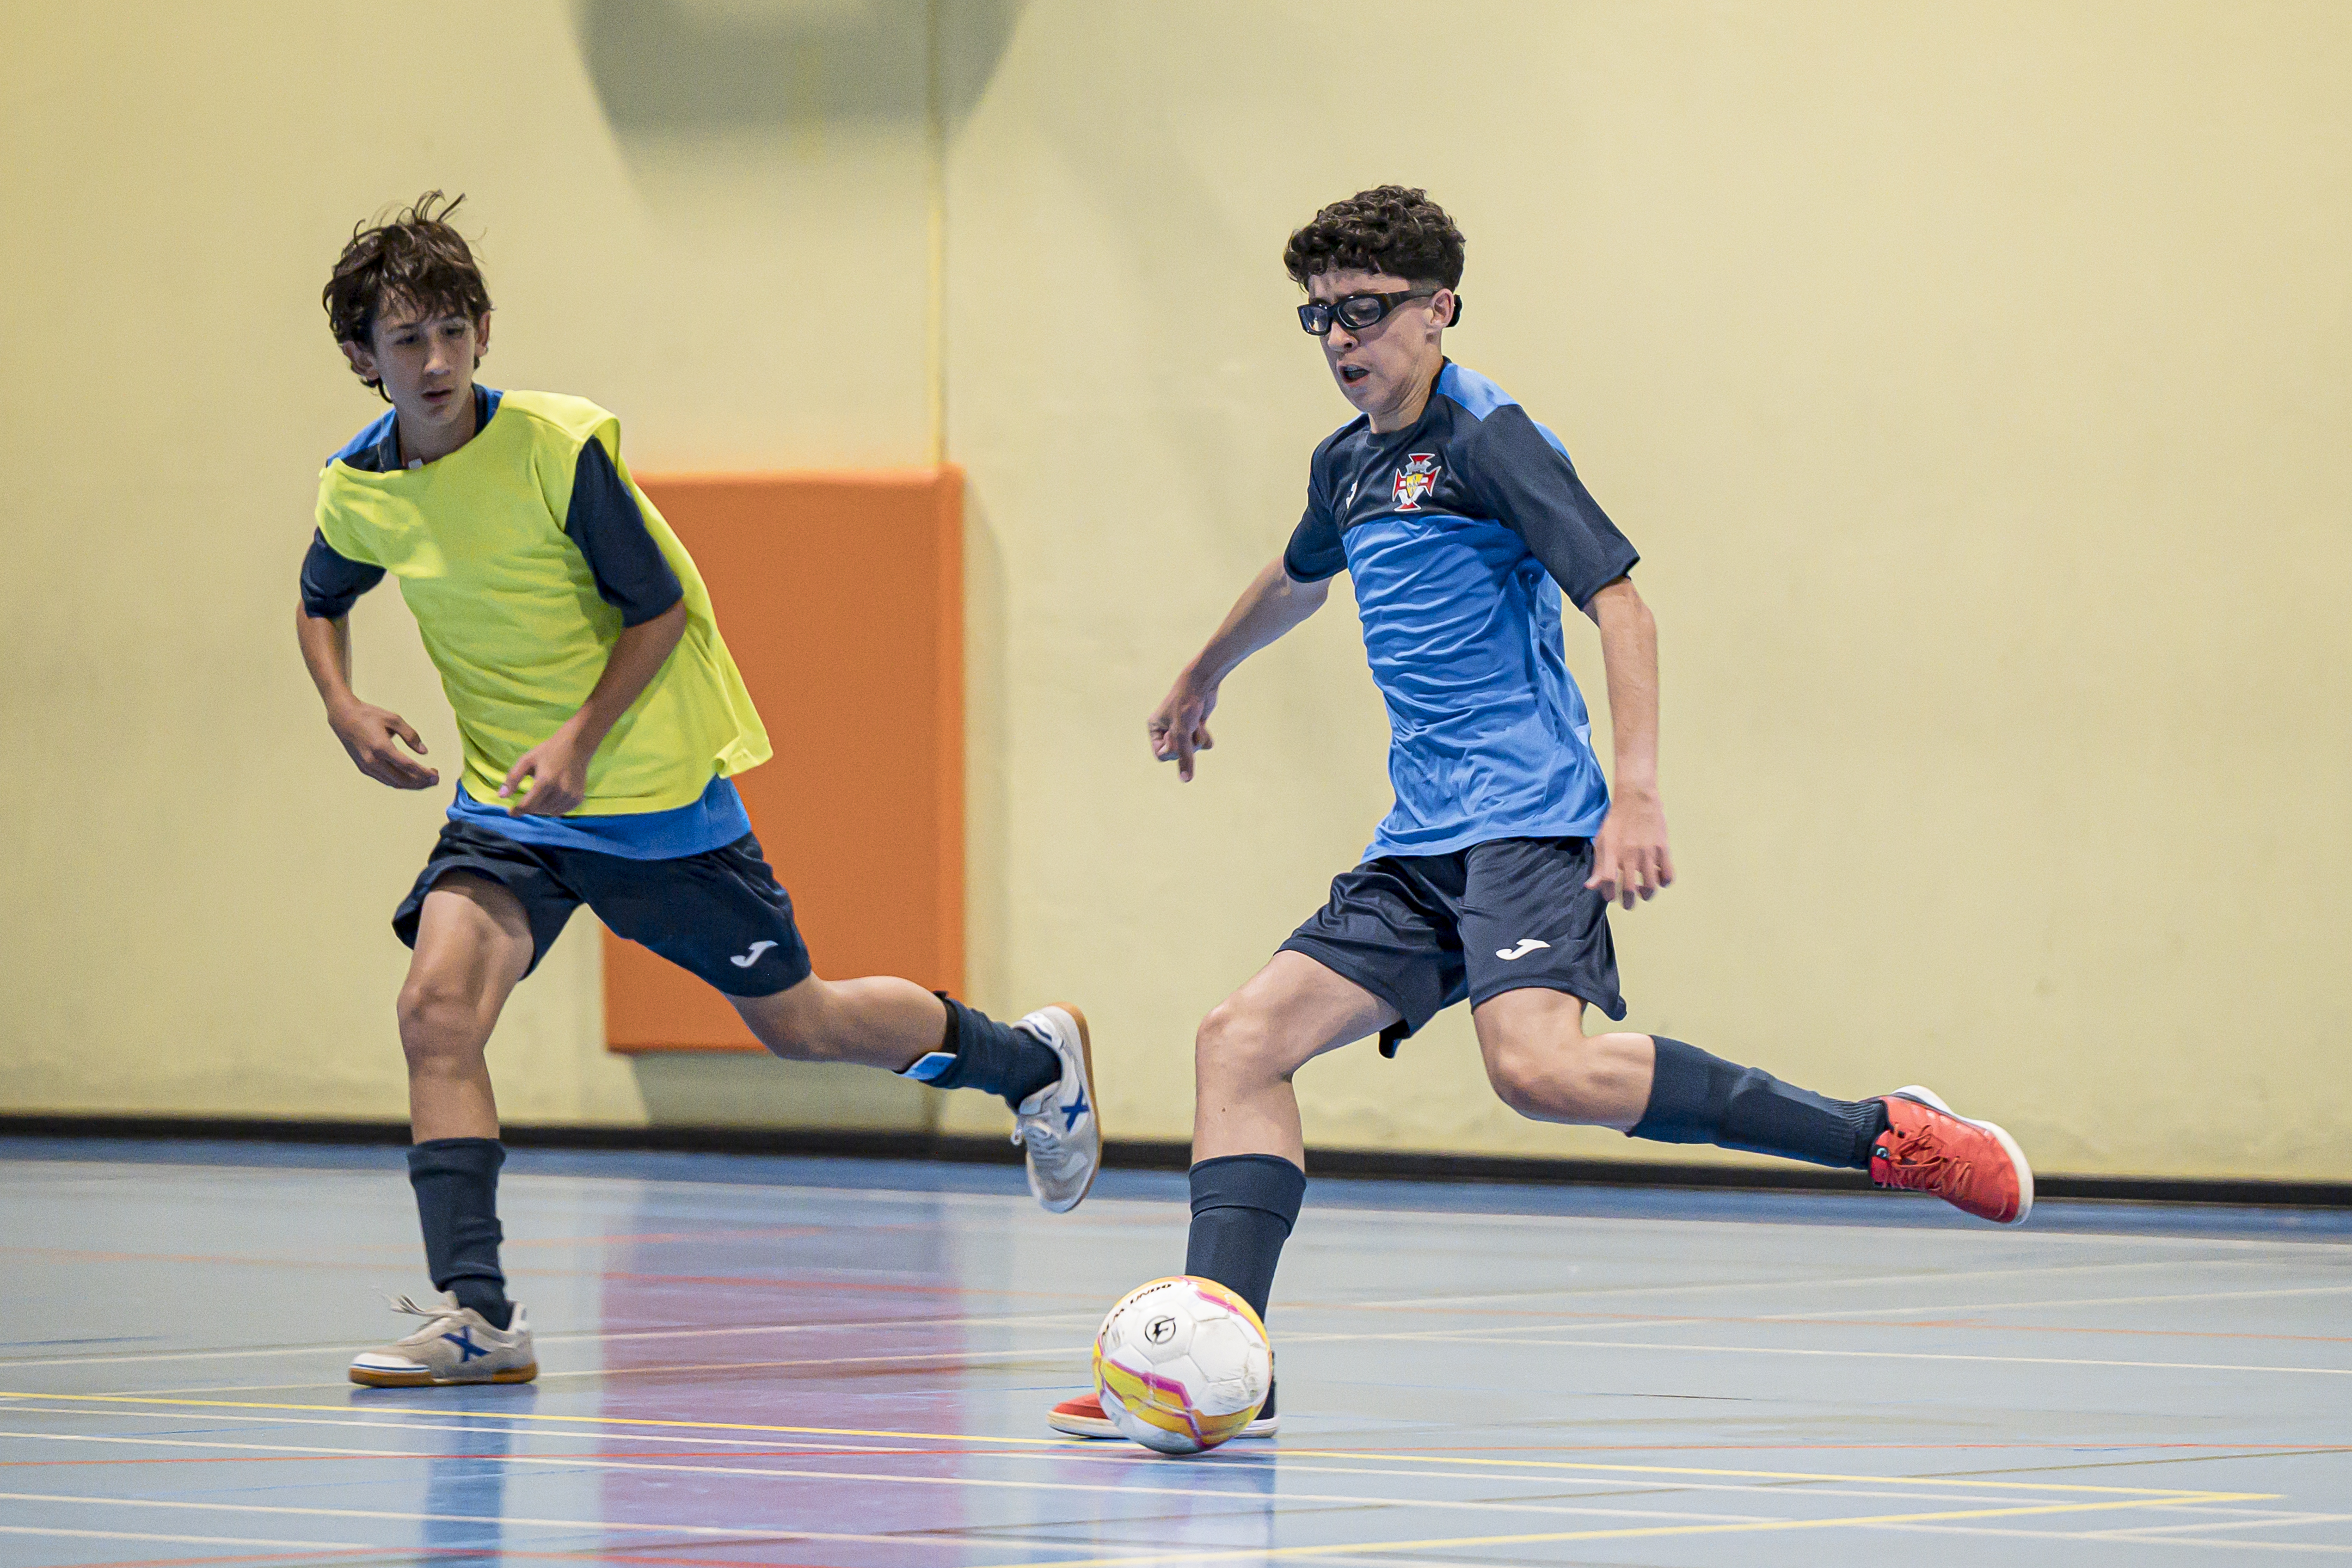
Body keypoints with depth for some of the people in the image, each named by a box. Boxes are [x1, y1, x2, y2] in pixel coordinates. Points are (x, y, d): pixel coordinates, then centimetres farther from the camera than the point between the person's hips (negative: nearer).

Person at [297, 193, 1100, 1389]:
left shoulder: (557, 448, -20)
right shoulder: (358, 491, -6)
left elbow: (660, 607, -12)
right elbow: (322, 605, 16)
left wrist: (580, 742, -22)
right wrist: (345, 709, -4)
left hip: (654, 794, -4)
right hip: (506, 805, 4)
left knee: (795, 1022, 9)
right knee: (438, 1006, -21)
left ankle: (1035, 1059, 36)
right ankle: (476, 1315, -19)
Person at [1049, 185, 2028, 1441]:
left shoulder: (1486, 439, -7)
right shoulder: (1348, 465, 19)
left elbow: (1618, 602, -15)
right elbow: (1298, 578, 42)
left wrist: (1637, 791, -26)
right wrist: (1202, 680, 58)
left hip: (1527, 822, -9)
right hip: (1421, 847, 9)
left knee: (1540, 1067, -30)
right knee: (1242, 1040, -3)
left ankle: (1885, 1136, -23)